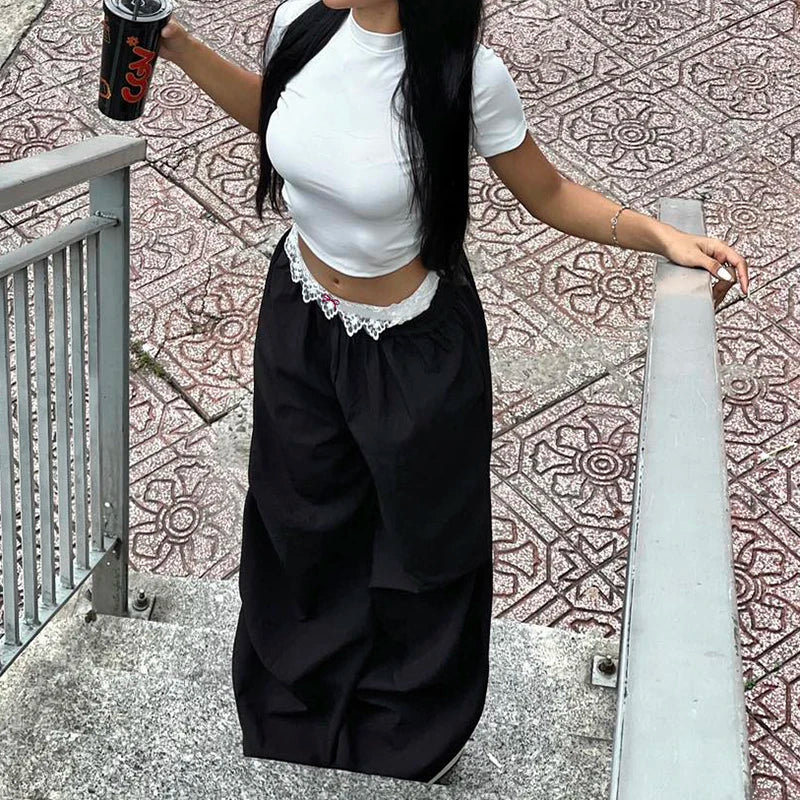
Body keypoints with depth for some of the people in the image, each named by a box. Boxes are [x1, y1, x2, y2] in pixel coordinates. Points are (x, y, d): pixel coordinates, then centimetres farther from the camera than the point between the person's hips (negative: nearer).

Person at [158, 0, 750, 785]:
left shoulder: (465, 76, -29)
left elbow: (549, 195, -12)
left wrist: (663, 234, -23)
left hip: (411, 348, -4)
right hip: (297, 319, 5)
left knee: (418, 539, 17)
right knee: (301, 522, 24)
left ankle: (411, 740, 48)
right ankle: (296, 717, 54)